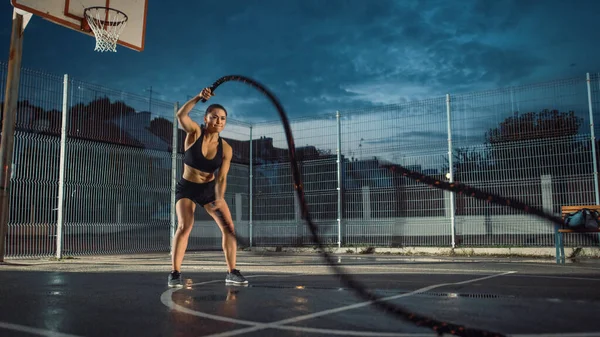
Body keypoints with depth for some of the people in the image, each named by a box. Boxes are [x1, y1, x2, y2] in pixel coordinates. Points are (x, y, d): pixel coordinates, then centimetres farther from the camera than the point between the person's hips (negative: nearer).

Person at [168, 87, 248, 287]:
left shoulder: (225, 149, -10)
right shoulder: (195, 132, -14)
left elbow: (222, 178, -12)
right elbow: (181, 115, -34)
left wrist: (219, 199, -27)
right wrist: (199, 97, -44)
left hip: (210, 188, 3)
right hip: (186, 188, -3)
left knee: (228, 227, -5)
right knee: (185, 226, -21)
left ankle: (232, 273, 4)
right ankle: (175, 273, -13)